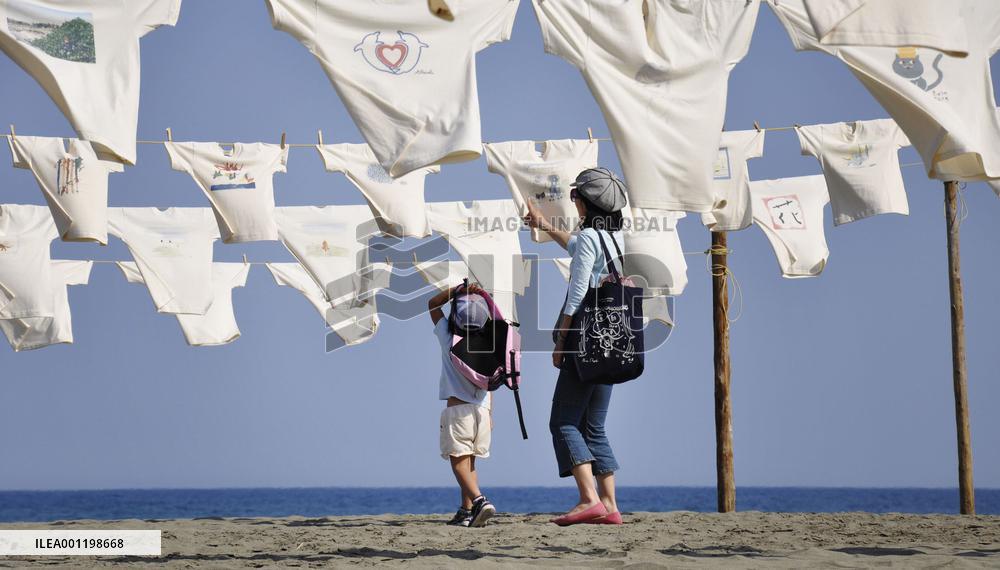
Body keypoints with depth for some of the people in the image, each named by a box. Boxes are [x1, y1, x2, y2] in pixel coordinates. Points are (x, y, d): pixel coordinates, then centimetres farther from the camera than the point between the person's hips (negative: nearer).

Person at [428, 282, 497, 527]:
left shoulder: (449, 338, -2)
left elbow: (433, 303, 11)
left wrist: (458, 290, 3)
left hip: (457, 406, -4)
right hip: (482, 408, 4)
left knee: (458, 459, -7)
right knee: (469, 461, 14)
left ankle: (478, 500, -27)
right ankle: (466, 511, 9)